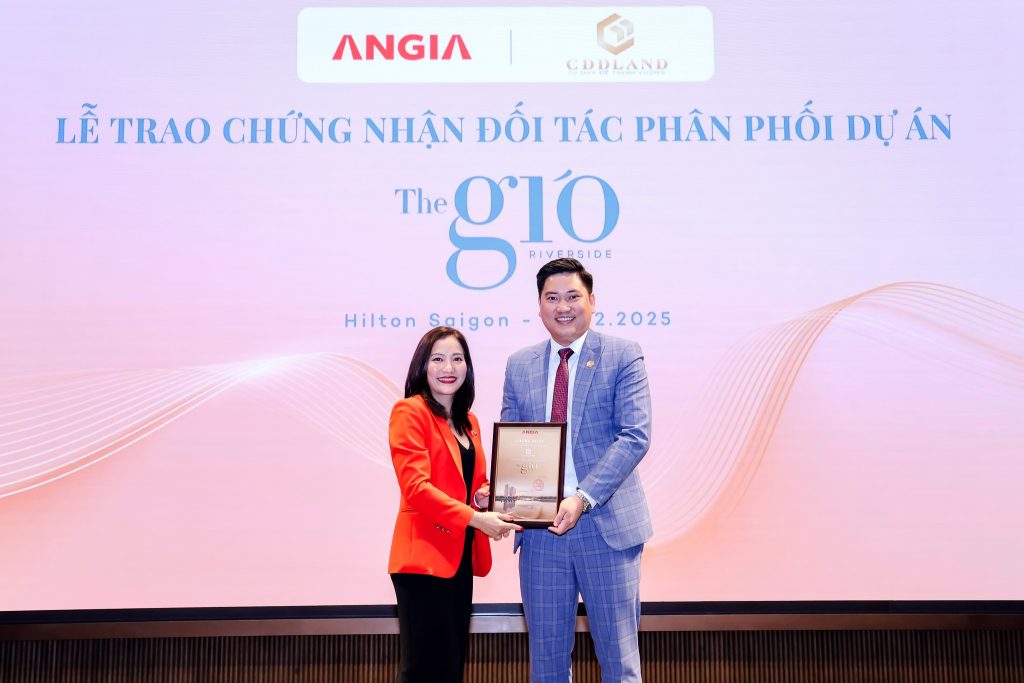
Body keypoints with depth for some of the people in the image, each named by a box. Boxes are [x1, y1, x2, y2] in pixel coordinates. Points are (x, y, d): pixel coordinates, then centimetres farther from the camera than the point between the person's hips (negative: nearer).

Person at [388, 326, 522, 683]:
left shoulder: (469, 422, 15)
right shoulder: (410, 411, -8)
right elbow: (416, 486, -18)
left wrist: (487, 495, 0)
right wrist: (476, 519, -25)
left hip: (461, 555, 8)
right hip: (425, 556, -8)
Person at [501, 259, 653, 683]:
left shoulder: (623, 356, -1)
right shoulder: (519, 366, 11)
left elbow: (635, 436, -10)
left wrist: (583, 497, -20)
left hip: (606, 523, -3)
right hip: (540, 526, 3)